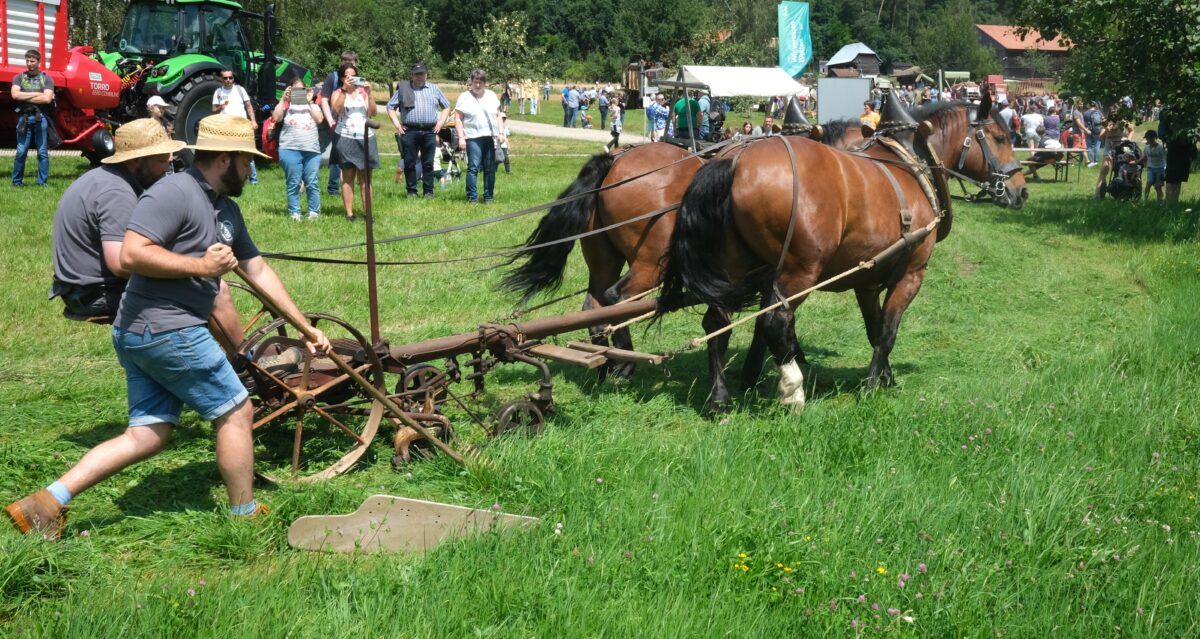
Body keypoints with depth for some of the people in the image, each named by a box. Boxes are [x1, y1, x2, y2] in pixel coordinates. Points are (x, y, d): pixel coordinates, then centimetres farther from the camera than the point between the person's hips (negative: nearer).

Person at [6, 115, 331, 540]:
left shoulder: (227, 210, 17)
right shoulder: (174, 194, -14)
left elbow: (258, 270, 22)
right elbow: (131, 254, -24)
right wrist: (199, 265, -20)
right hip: (168, 330, -10)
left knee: (148, 435, 9)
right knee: (235, 411, 1)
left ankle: (46, 503, 4)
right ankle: (246, 519, 14)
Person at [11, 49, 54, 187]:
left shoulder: (46, 79, 6)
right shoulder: (19, 77, 11)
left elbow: (47, 98, -8)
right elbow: (15, 94, -5)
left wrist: (25, 97, -5)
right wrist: (36, 94, -6)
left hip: (41, 118, -1)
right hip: (24, 118, 1)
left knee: (43, 152, 1)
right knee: (21, 152, 0)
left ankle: (42, 182, 6)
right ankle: (17, 181, 9)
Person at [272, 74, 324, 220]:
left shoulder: (312, 104, 16)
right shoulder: (286, 104, 10)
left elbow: (320, 119, 0)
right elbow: (276, 118, -6)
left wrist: (309, 102, -3)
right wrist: (283, 99, -7)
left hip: (312, 149, 2)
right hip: (290, 149, -2)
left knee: (312, 183, 0)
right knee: (293, 184, -1)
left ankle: (314, 212, 7)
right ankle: (294, 213, 4)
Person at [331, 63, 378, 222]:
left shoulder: (363, 92, 13)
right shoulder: (338, 93, 7)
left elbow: (373, 112, 3)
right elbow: (336, 110, -13)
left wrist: (369, 93, -9)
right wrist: (344, 89, -16)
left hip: (365, 138, 2)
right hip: (346, 138, -2)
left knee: (365, 178, 2)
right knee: (348, 177, -2)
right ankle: (349, 213, -2)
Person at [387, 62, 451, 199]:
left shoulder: (434, 89, 14)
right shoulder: (403, 90, 9)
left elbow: (446, 107, 20)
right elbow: (391, 107, 12)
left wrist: (441, 122, 8)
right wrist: (397, 124, 1)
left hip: (429, 131, 1)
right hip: (409, 131, -1)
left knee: (428, 163, 2)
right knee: (410, 163, 0)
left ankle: (428, 191, 7)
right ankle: (411, 191, 7)